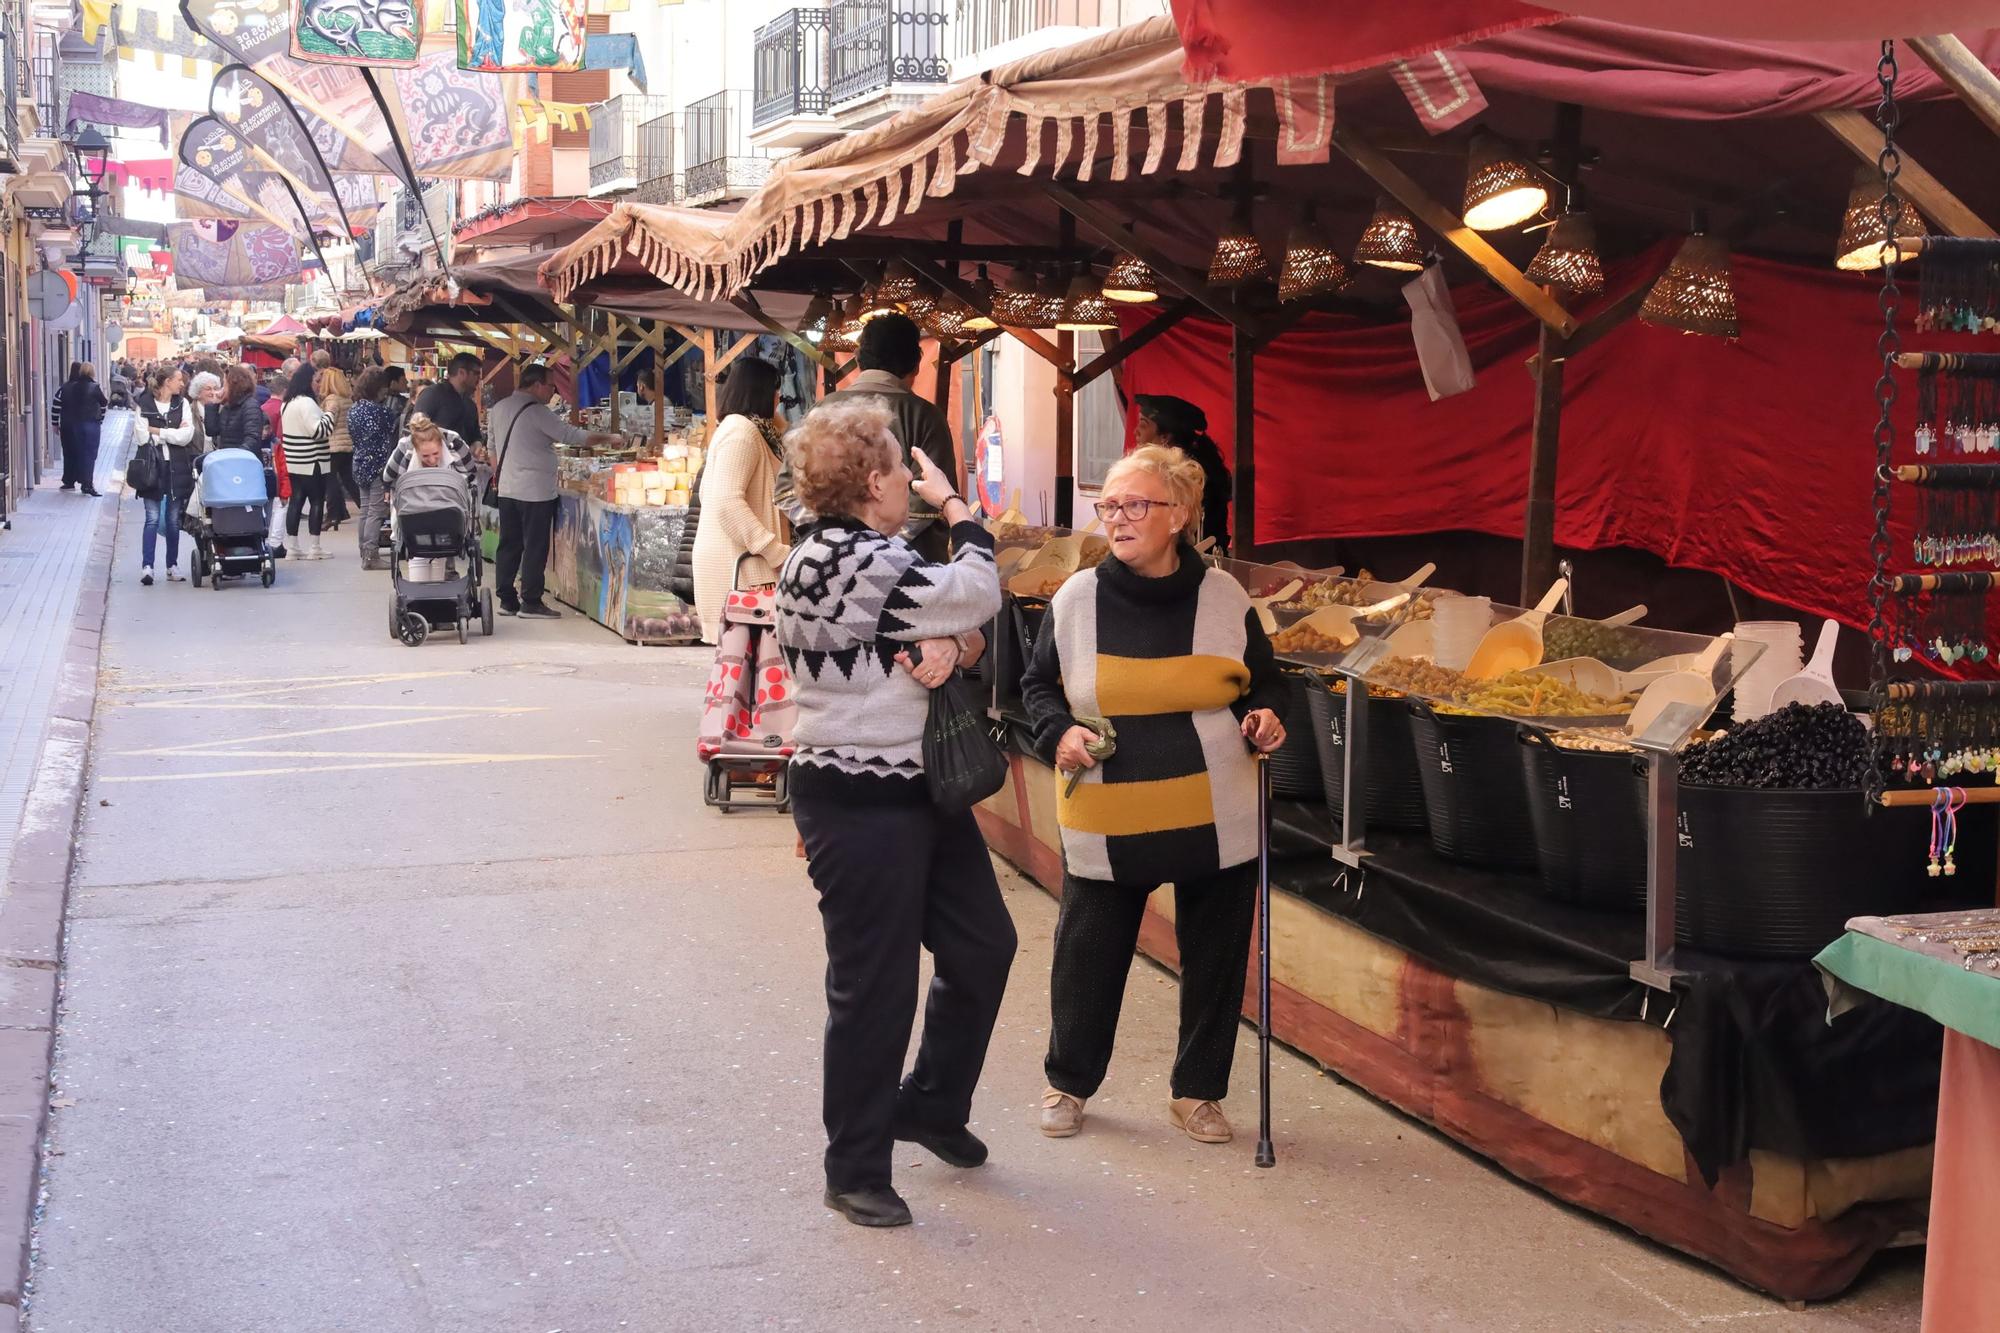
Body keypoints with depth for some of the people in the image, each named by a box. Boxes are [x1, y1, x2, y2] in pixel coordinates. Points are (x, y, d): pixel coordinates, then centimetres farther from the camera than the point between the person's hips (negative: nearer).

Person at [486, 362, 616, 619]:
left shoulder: (500, 407, 10)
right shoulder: (536, 412, -14)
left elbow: (494, 447, 19)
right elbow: (571, 434, -15)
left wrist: (497, 476, 29)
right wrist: (607, 439, -7)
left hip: (507, 489, 8)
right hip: (535, 491, -8)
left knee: (509, 545, 11)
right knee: (535, 547, -2)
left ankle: (507, 599, 14)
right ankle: (530, 602, 0)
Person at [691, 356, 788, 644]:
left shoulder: (735, 427, 20)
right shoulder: (742, 430, -12)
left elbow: (711, 493, 26)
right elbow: (728, 502, -23)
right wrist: (778, 553, -23)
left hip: (733, 557, 11)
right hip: (736, 561, -11)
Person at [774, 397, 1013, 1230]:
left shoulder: (870, 556, 11)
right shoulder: (844, 563, -21)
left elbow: (971, 623, 8)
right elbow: (978, 595, -19)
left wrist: (952, 643, -15)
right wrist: (954, 505, -5)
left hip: (922, 790, 10)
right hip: (858, 807, -10)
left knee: (983, 947, 17)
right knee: (875, 988, 0)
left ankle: (932, 1106, 36)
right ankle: (855, 1174, 15)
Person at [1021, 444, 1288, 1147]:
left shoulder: (1224, 597, -2)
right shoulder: (1077, 597, -2)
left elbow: (1263, 683, 12)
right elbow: (1038, 686, 10)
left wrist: (1266, 718, -8)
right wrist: (1058, 732, -9)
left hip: (1216, 821, 0)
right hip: (1104, 824, 0)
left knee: (1215, 957, 9)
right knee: (1087, 955, 8)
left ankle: (1198, 1091, 28)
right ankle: (1068, 1082, 30)